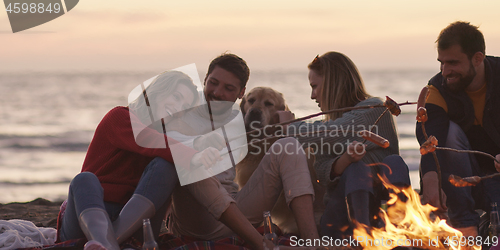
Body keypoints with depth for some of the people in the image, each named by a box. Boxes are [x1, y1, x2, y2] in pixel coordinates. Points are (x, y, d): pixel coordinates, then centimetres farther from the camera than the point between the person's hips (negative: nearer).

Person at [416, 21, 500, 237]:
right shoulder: (437, 91, -11)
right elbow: (429, 136, -31)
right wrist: (430, 177, -51)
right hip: (460, 178, 3)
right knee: (449, 131, -29)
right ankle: (464, 223, -27)